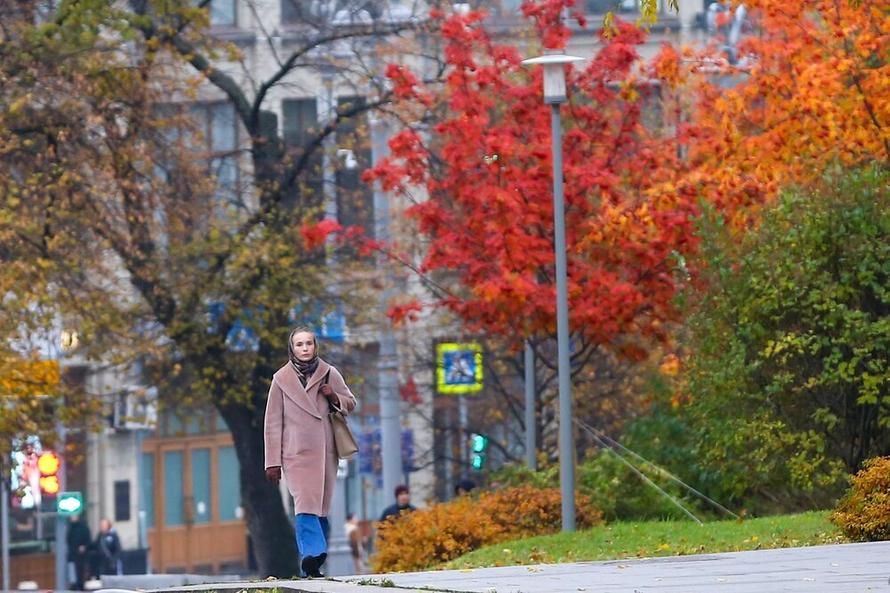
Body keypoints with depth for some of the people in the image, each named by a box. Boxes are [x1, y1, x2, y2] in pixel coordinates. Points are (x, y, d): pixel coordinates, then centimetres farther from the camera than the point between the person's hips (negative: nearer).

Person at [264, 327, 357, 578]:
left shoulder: (329, 374, 9)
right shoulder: (281, 379, 4)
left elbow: (351, 404, 20)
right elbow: (272, 422, 5)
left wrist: (334, 397, -4)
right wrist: (272, 461, 2)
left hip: (325, 452, 3)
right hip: (297, 452, -3)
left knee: (321, 508, 2)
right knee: (305, 504, -20)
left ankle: (311, 564, 6)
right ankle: (314, 554, -33)